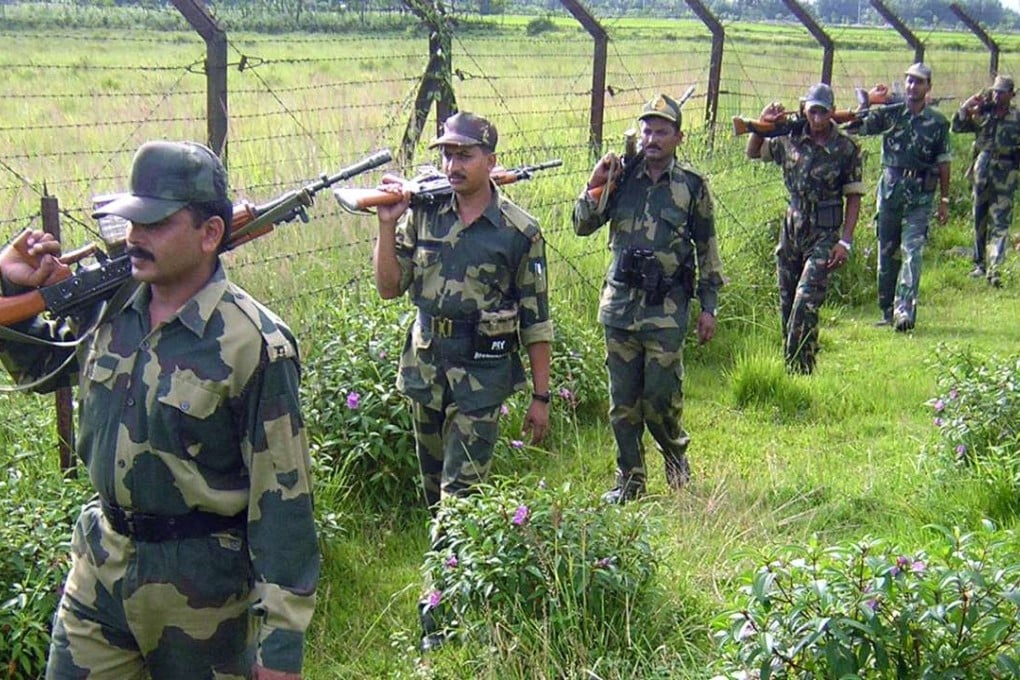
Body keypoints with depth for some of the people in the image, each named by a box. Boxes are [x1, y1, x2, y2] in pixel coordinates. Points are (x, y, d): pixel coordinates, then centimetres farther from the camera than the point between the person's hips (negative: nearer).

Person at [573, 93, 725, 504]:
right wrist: (595, 186, -12)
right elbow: (582, 226, 3)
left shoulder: (692, 186, 1)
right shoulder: (621, 179, 4)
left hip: (666, 311, -2)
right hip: (620, 305, 2)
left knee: (660, 399, -2)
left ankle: (676, 454, 28)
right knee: (623, 403, 8)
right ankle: (629, 481, 22)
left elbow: (707, 251, 6)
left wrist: (708, 306, 4)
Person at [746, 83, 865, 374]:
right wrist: (762, 124, 0)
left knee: (806, 302, -16)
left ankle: (800, 367, -11)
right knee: (787, 304, 10)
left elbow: (854, 197, -4)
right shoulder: (791, 139, 2)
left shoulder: (846, 148, -7)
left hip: (824, 234, -4)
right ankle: (789, 363, 24)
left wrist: (845, 241, -10)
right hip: (792, 229, 5)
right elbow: (753, 152, 18)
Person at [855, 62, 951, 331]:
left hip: (920, 195, -2)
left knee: (912, 251, -13)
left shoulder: (938, 123, 3)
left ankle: (905, 310, -18)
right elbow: (858, 127, -3)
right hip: (890, 189, 2)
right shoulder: (889, 114, 4)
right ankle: (887, 310, 16)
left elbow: (943, 163, 6)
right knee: (886, 253, 7)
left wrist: (944, 200, 5)